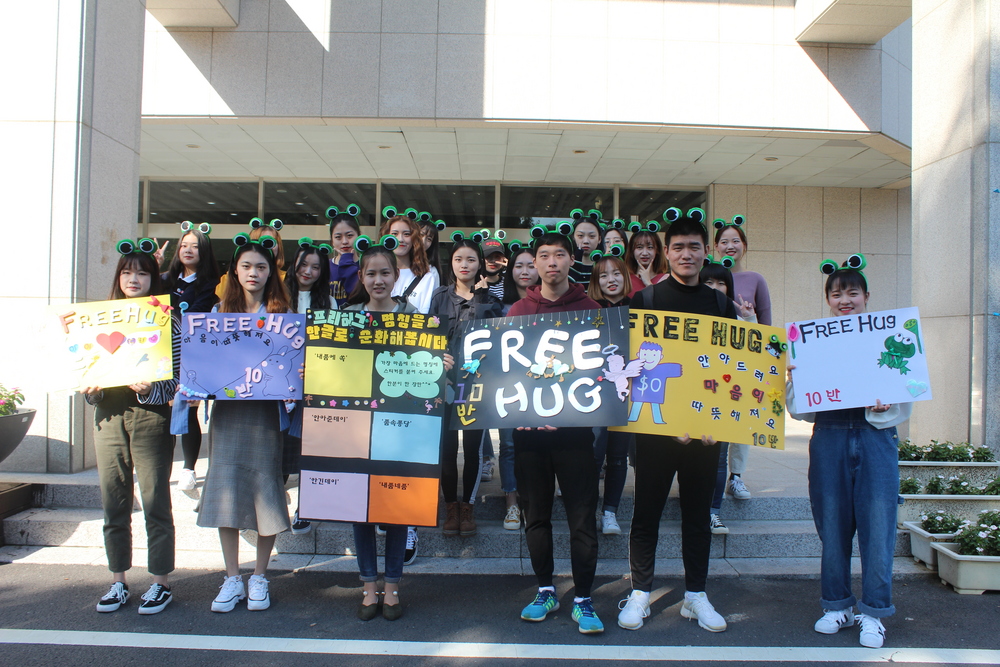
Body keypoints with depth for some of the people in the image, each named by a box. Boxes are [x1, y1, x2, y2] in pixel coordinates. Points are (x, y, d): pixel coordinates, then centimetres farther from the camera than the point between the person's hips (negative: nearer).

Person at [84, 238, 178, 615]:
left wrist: (150, 389, -22)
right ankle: (118, 583, 23)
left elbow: (177, 378, -5)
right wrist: (89, 391, -4)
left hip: (150, 417, -4)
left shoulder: (165, 320, -1)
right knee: (113, 503, 10)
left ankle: (160, 584, 14)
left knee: (155, 502, 2)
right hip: (109, 417, 4)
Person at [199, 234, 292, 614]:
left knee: (265, 489, 1)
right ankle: (232, 579, 15)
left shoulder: (281, 314, 3)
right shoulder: (220, 311, 11)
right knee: (225, 489, 2)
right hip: (227, 409, 2)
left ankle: (259, 578, 16)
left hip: (266, 410, -2)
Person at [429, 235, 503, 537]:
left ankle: (468, 505, 14)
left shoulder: (489, 299, 8)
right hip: (444, 379, 1)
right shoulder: (440, 296, 11)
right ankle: (450, 505, 14)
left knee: (473, 445, 0)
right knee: (446, 444, 1)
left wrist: (479, 296, -6)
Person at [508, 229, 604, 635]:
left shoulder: (589, 309, 4)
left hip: (574, 424, -2)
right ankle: (545, 591, 24)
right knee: (536, 513, 10)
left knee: (581, 515, 1)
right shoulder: (519, 311, 9)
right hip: (528, 425, 2)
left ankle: (583, 600, 13)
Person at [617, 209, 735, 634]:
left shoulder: (721, 304, 10)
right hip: (655, 422, -3)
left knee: (698, 511, 12)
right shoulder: (644, 300, 1)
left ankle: (695, 595, 24)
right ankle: (640, 592, 17)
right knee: (647, 510, 5)